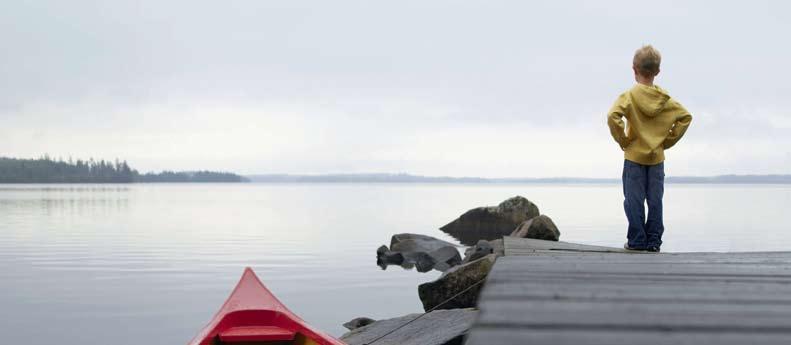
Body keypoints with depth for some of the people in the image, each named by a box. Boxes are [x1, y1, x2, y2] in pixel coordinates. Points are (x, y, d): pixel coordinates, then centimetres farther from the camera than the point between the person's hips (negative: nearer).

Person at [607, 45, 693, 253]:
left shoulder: (629, 96, -10)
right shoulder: (665, 99, 2)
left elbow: (613, 117, -24)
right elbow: (685, 117, 2)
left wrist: (623, 140, -11)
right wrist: (668, 140, 5)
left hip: (634, 156, -3)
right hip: (657, 157, 3)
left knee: (634, 201, 1)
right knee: (655, 200, 6)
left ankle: (637, 241, 0)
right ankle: (654, 241, 6)